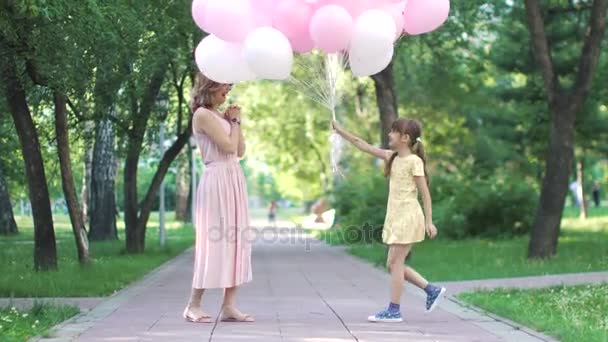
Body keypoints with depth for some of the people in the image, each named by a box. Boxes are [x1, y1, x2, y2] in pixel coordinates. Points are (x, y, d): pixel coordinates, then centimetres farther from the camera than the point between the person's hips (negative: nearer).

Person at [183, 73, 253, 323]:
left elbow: (240, 151, 17)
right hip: (218, 179, -9)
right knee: (215, 241, -8)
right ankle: (193, 306, -2)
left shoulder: (219, 115, 18)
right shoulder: (203, 115, -9)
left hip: (234, 179, 9)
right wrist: (235, 121, -1)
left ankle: (229, 305, 4)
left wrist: (234, 121, 9)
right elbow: (229, 146, -16)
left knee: (235, 241, 4)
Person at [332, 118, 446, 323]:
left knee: (395, 262, -7)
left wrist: (429, 221, -15)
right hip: (395, 216, 8)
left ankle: (394, 310, -2)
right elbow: (363, 146, 15)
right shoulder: (392, 157, 12)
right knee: (393, 264, 9)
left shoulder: (414, 161, -10)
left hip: (408, 216, -8)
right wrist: (341, 131, 13)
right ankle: (432, 290, 17)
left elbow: (425, 193, -11)